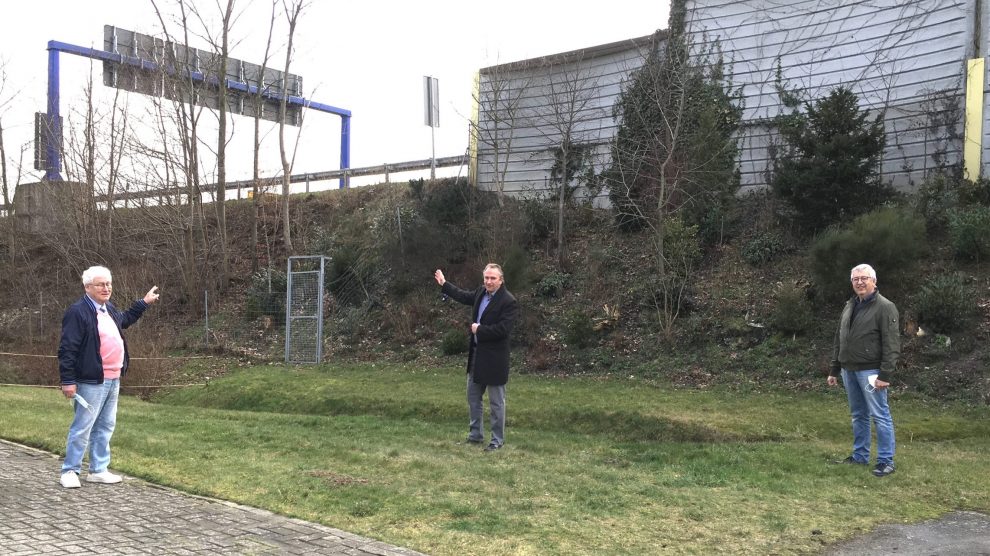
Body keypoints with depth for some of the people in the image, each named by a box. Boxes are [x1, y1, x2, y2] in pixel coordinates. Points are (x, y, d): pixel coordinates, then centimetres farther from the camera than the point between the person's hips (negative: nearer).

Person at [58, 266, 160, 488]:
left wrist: (144, 302, 37)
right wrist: (68, 381, -18)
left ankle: (98, 470, 23)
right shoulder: (77, 312, -14)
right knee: (82, 427, -2)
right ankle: (70, 471, 11)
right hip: (91, 382, -9)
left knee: (105, 427, 13)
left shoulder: (110, 309, 13)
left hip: (113, 380, 9)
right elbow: (67, 349, -16)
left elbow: (125, 319, 37)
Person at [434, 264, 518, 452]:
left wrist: (479, 330, -16)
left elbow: (503, 330, -25)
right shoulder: (481, 292, 5)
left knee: (496, 402, 4)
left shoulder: (509, 302, -19)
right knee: (473, 397, 18)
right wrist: (444, 284, 31)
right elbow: (464, 296, 25)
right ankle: (475, 435, 31)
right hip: (476, 353, 8)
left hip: (494, 358, -8)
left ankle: (497, 440, 16)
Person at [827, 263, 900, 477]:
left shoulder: (884, 307, -8)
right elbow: (839, 340, 19)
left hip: (870, 371, -7)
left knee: (880, 416, -3)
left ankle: (886, 461, 4)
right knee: (858, 415, 15)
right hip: (849, 370, 8)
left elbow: (891, 344, -14)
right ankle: (860, 456, 24)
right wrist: (834, 370, 17)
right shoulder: (849, 306, 15)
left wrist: (885, 375, -19)